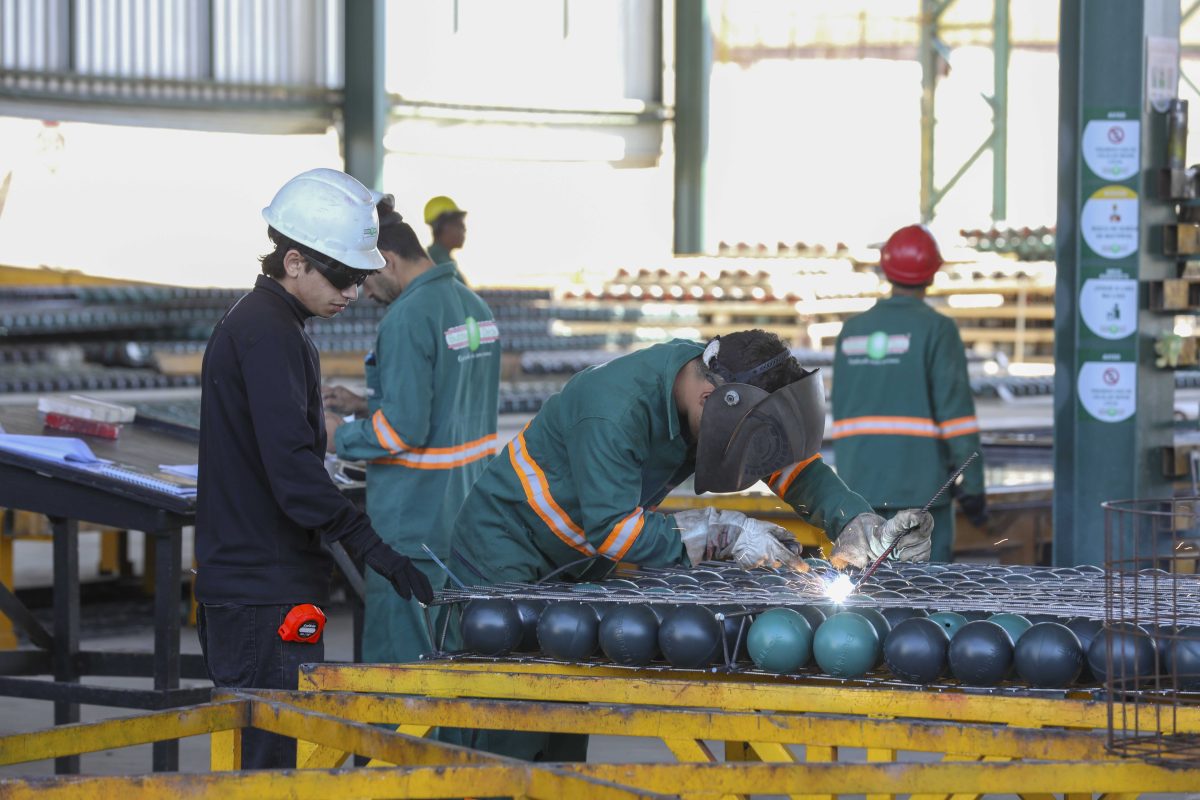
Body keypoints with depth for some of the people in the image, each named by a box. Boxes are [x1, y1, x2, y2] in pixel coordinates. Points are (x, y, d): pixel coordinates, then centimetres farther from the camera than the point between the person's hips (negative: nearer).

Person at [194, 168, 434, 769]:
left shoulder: (258, 325, 18)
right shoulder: (269, 335, -15)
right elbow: (291, 463, -25)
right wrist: (369, 545, -27)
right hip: (268, 595, -10)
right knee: (275, 761, -10)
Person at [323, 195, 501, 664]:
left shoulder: (408, 317, -17)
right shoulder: (475, 307, 11)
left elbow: (404, 430, -21)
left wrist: (340, 437, -5)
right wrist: (367, 404, 18)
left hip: (413, 527, -9)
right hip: (465, 515, 9)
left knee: (395, 660, -4)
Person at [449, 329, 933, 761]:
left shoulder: (725, 383, -9)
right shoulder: (615, 410, -34)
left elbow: (792, 463, -1)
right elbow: (611, 530, -34)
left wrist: (858, 526, -17)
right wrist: (723, 533, -32)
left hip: (575, 567, 8)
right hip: (505, 558, -8)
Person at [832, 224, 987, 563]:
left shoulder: (852, 331, 11)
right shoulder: (936, 329, -6)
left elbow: (841, 413, 14)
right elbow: (956, 412, -11)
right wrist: (973, 487, -7)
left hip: (862, 484, 5)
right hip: (919, 483, -5)